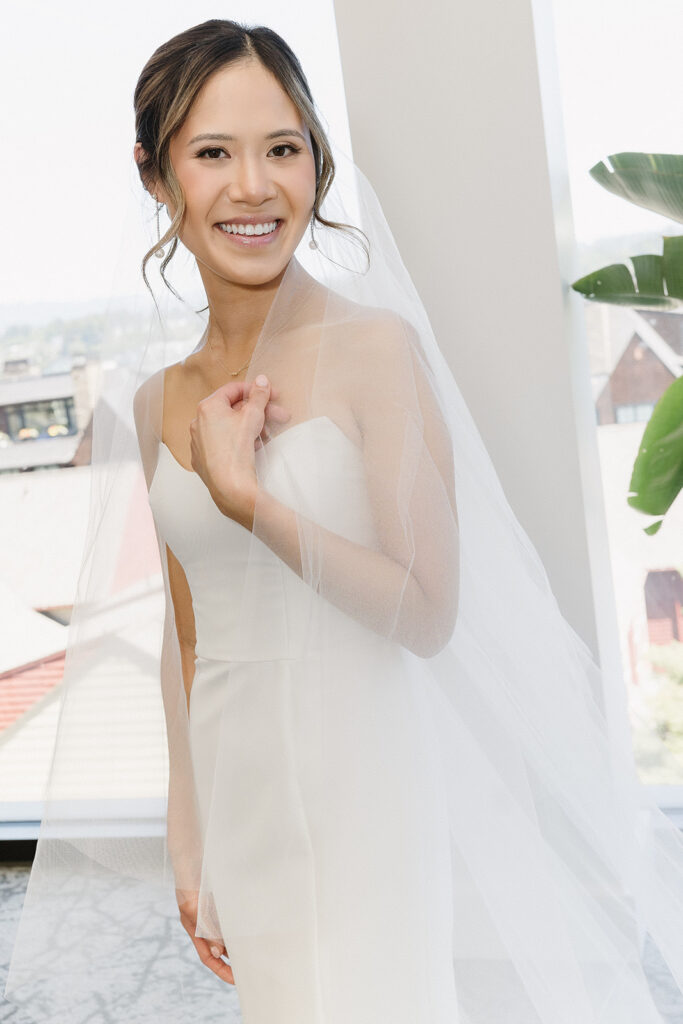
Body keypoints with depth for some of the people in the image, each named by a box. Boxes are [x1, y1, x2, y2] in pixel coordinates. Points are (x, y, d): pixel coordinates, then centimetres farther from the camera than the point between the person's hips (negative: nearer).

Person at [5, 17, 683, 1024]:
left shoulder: (375, 347, -11)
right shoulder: (160, 399, 5)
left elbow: (429, 613, -14)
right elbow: (185, 631, 10)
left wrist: (245, 496, -20)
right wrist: (185, 836, 11)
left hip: (363, 784, -5)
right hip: (238, 797, 5)